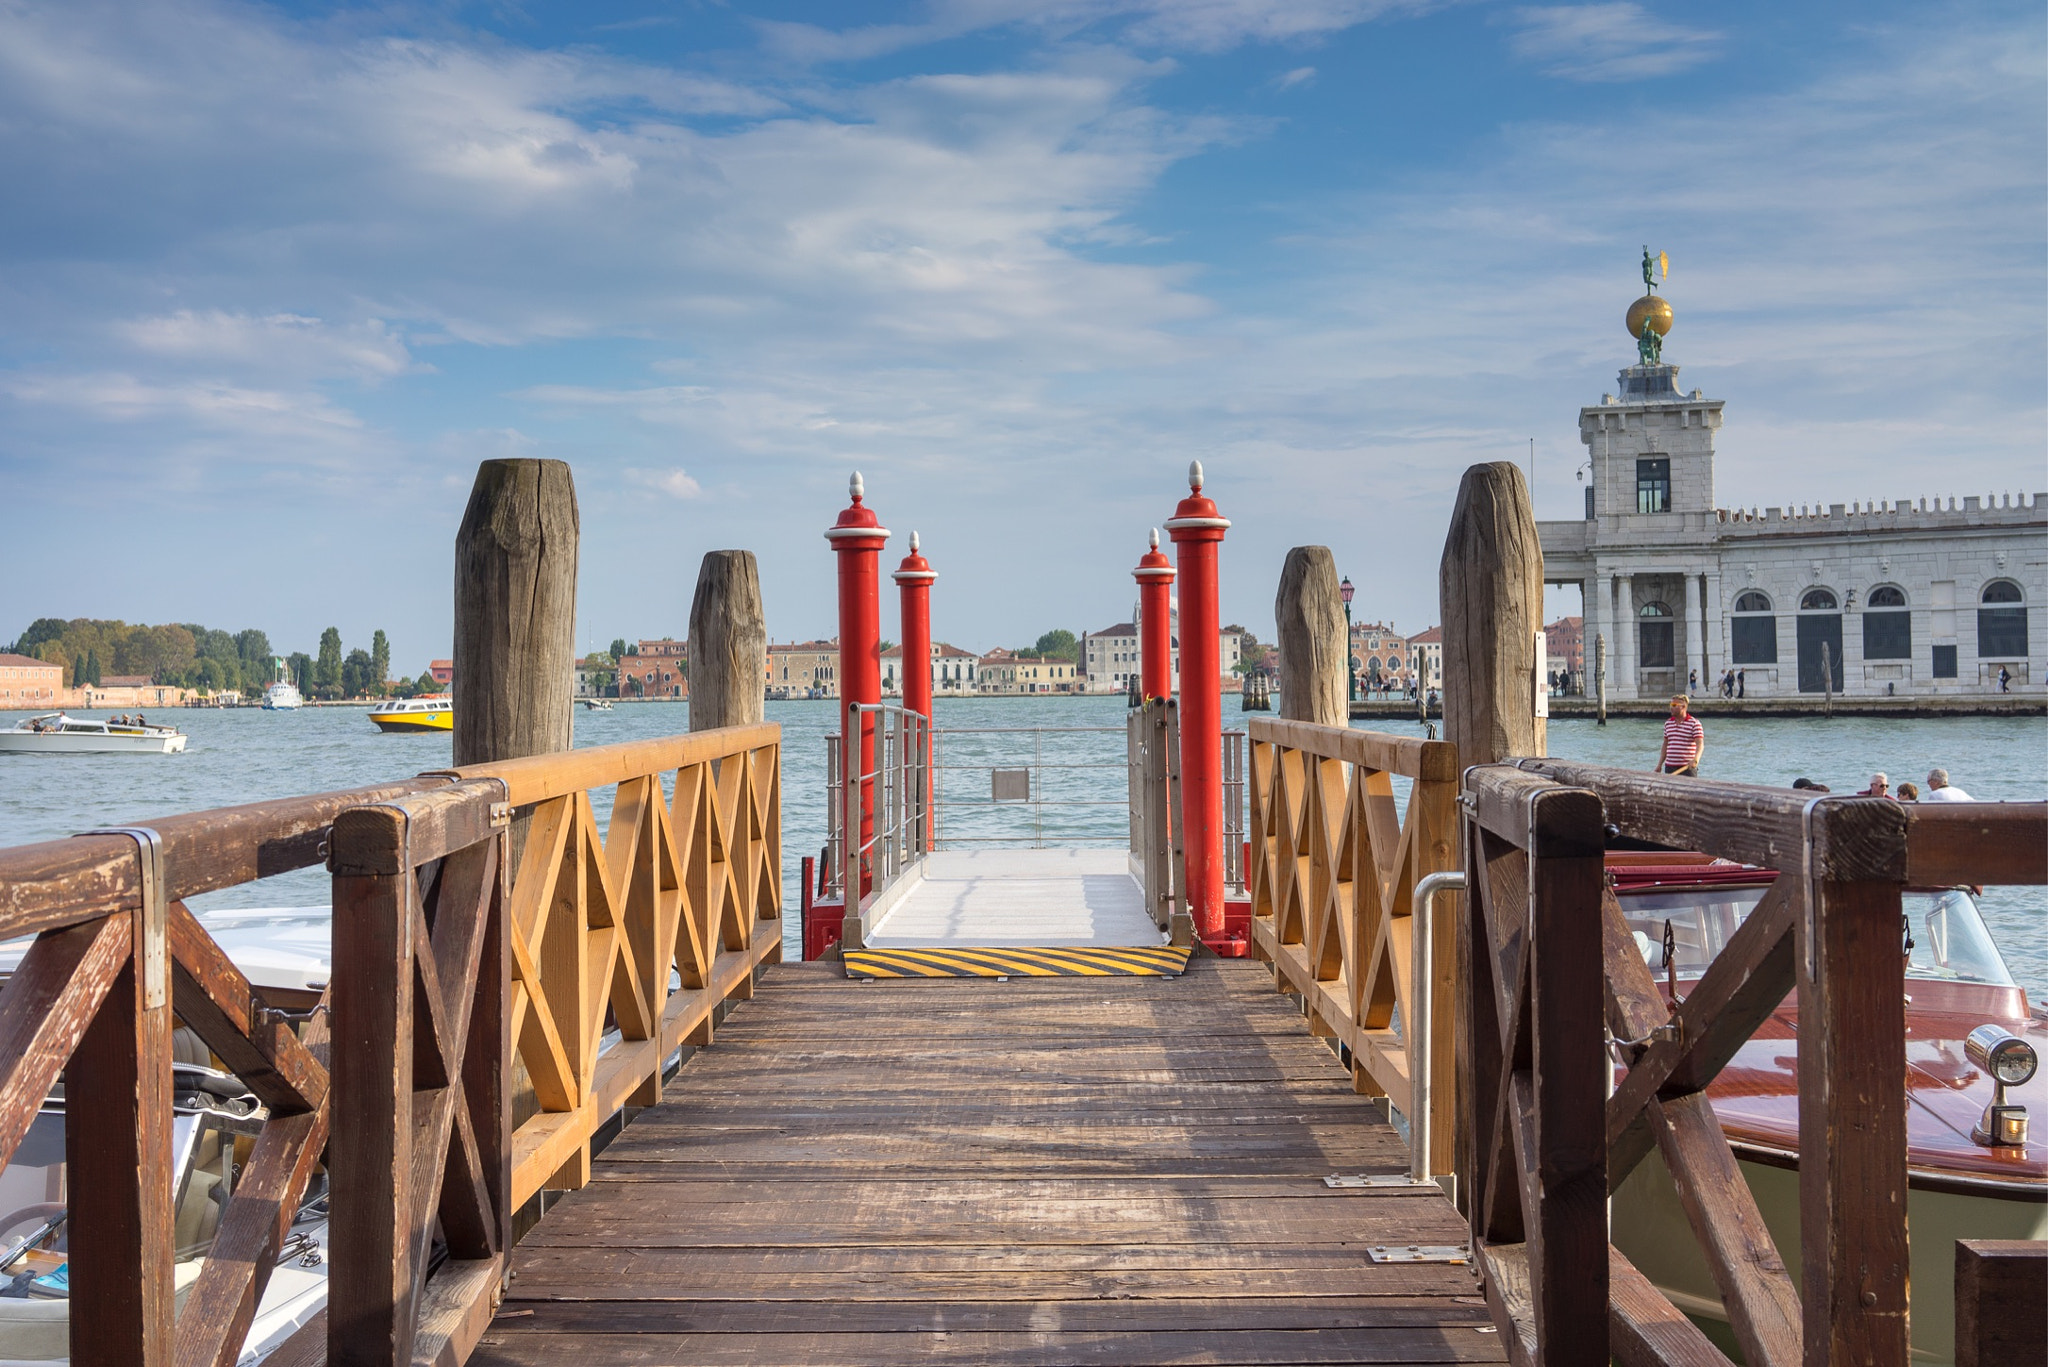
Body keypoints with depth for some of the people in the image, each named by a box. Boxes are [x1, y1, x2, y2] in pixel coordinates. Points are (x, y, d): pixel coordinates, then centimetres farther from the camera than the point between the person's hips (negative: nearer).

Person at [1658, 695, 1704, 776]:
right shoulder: (1668, 723, 13)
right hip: (1669, 767, 5)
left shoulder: (1694, 723, -4)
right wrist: (1659, 764, 15)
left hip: (1688, 768, -5)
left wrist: (1695, 760, -30)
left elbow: (1700, 744, -13)